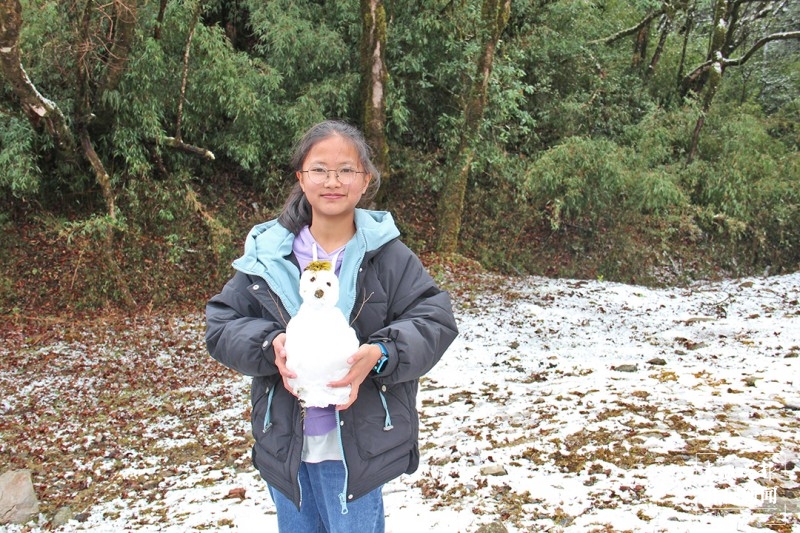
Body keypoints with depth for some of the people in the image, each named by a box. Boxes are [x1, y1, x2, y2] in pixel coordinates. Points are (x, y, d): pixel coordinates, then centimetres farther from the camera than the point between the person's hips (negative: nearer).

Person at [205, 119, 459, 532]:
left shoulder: (387, 254, -8)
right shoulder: (268, 251, -2)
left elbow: (435, 320, -9)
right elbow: (221, 325, -1)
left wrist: (382, 353, -27)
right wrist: (270, 345, -21)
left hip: (358, 446, -2)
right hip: (284, 442, 3)